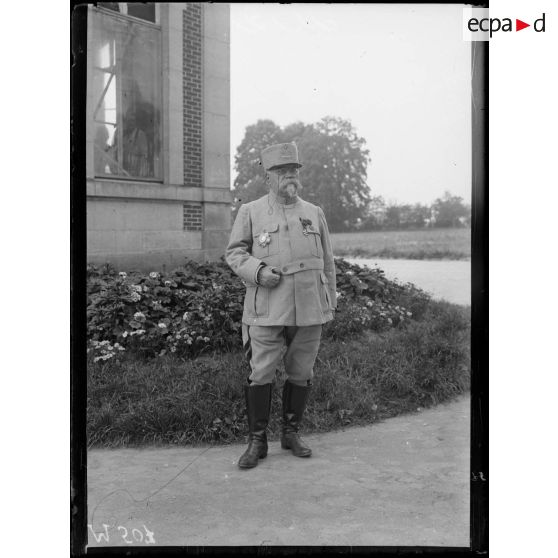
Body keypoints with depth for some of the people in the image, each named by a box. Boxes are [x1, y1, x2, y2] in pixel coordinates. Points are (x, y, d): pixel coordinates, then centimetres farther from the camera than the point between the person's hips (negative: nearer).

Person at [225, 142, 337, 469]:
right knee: (261, 375, -2)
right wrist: (257, 271, -14)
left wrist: (330, 304, 13)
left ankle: (292, 433, 27)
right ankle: (257, 441, 13)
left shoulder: (315, 214, 10)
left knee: (302, 374, 10)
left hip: (310, 311, 3)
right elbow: (234, 252, 5)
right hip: (267, 311, -2)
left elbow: (327, 262, 14)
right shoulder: (250, 212, 3)